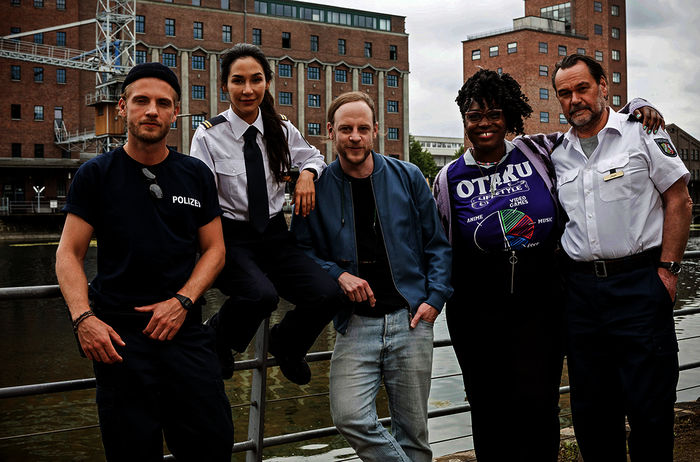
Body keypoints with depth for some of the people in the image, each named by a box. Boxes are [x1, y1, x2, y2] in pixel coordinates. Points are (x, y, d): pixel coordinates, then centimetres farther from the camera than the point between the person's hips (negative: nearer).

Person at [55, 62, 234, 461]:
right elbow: (69, 254, 1)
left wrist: (182, 301, -6)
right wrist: (83, 317, -14)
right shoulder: (96, 174, 3)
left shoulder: (196, 175, 9)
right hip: (119, 336, -2)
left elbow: (214, 249, 11)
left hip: (184, 330, 2)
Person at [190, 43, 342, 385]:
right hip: (230, 238, -4)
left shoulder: (281, 130, 4)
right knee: (261, 294, -35)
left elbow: (314, 157, 24)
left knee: (327, 293, -20)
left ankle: (285, 344, 14)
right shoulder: (209, 135, -7)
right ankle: (217, 339, 1)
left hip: (275, 235, 4)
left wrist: (307, 173, 0)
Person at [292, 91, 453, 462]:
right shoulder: (317, 188, 3)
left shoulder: (408, 178, 5)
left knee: (413, 429, 6)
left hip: (410, 319, 1)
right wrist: (337, 275, -9)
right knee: (349, 417, -17)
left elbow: (436, 243, 10)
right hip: (356, 322, 0)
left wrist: (435, 298, -2)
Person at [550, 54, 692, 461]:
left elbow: (678, 200, -2)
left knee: (650, 406, -2)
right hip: (581, 287, 5)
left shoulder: (642, 131, -1)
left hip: (639, 281, -4)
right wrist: (560, 268, 9)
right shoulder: (558, 153, 12)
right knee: (591, 409, 11)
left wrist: (667, 269, -8)